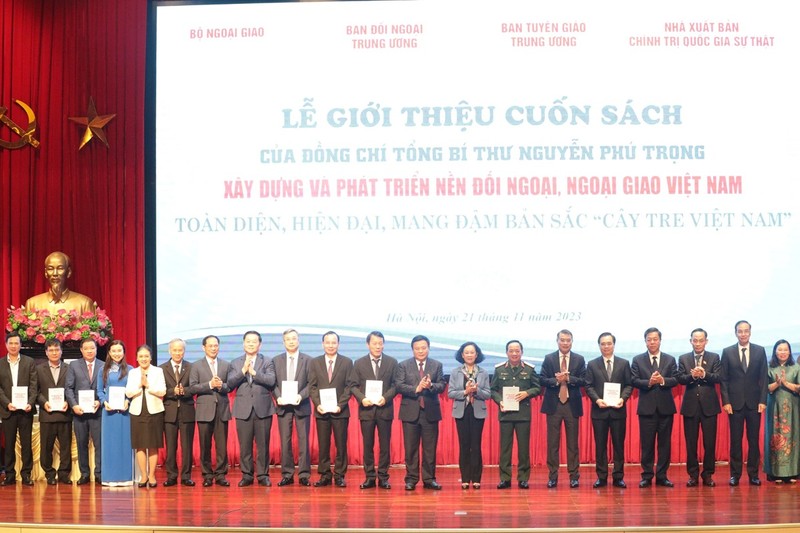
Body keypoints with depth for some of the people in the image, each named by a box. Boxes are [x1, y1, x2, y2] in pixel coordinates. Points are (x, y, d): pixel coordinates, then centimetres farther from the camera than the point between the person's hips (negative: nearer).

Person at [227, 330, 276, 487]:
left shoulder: (267, 362, 7)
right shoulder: (235, 363, 11)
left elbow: (271, 381, -9)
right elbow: (230, 383, -2)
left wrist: (254, 372, -17)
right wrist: (243, 370, -13)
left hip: (262, 408, -1)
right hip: (243, 409, 1)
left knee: (263, 444, 0)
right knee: (245, 445, 2)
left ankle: (263, 475, 7)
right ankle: (247, 475, 10)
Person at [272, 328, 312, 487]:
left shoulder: (308, 360, 3)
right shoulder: (276, 360, 9)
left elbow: (311, 383, -2)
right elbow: (273, 383, 6)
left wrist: (301, 396, -16)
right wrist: (278, 397, -10)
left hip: (301, 405, -2)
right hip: (283, 405, 2)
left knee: (303, 441, 0)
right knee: (285, 441, 3)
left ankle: (304, 475, 3)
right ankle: (287, 474, 8)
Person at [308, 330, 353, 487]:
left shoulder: (347, 362, 4)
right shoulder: (315, 362, 9)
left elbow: (348, 386, -1)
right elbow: (312, 386, 5)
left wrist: (340, 405, -12)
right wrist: (318, 404, -9)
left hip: (340, 410, -1)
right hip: (321, 410, 1)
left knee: (341, 444, 0)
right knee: (323, 445, 3)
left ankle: (339, 475, 6)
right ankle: (324, 475, 8)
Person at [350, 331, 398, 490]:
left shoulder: (392, 362, 4)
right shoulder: (359, 363, 6)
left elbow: (395, 385, 2)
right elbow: (354, 386, 4)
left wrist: (386, 397, -14)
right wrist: (362, 398, -13)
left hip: (385, 409, 0)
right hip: (366, 409, 0)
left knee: (385, 445, 2)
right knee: (368, 445, 4)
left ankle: (383, 477, 9)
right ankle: (369, 477, 9)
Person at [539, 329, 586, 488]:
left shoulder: (579, 360, 5)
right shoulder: (549, 359, 5)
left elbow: (583, 380, -4)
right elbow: (542, 380, -2)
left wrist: (568, 378, -18)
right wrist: (556, 380, -18)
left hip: (572, 405, 0)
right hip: (553, 404, 0)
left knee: (572, 442, 4)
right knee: (552, 442, 2)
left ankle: (574, 476, 9)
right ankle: (552, 476, 7)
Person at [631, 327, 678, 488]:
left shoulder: (670, 360, 9)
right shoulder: (637, 360, 6)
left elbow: (676, 380, -1)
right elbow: (634, 381, -3)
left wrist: (663, 380, -19)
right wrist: (649, 382, -19)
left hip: (665, 407, 1)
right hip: (646, 407, -1)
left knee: (665, 443, 3)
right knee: (647, 443, 1)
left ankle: (662, 476, 10)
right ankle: (647, 476, 7)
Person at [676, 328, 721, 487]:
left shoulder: (714, 358, 6)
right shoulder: (683, 359, 9)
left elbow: (718, 378, -6)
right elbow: (680, 379, -3)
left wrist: (704, 374, -24)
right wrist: (692, 375, -22)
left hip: (709, 405, -1)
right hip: (690, 405, 1)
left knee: (710, 442, 1)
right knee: (691, 442, 3)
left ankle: (708, 474, 9)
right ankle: (693, 474, 10)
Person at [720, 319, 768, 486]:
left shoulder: (760, 351, 5)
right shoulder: (727, 352, 3)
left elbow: (763, 377, 4)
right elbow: (723, 379, 2)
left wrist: (762, 400, -4)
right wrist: (726, 401, -6)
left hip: (754, 402, 1)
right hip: (735, 402, -1)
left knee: (754, 439, 3)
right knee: (735, 440, 2)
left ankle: (753, 474, 10)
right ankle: (735, 474, 7)